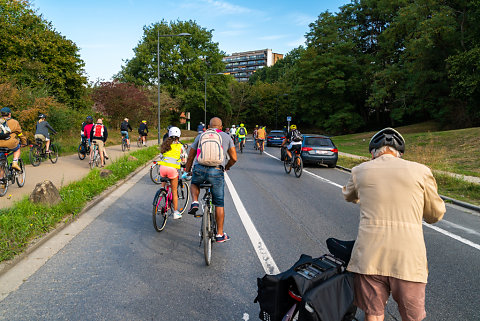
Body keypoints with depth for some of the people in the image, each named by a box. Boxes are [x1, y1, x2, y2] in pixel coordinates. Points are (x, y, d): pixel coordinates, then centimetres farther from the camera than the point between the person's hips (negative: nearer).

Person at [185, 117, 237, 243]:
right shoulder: (226, 137, 15)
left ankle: (195, 202, 10)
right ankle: (220, 234, 18)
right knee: (219, 204, 11)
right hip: (216, 171, -1)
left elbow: (190, 157, 20)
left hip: (199, 169, 1)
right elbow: (234, 158, 10)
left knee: (195, 183, 37)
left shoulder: (200, 136, 18)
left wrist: (187, 172, 33)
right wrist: (226, 167, 29)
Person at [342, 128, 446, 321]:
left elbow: (349, 196, 26)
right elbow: (436, 214, 10)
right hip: (409, 259, 0)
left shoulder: (360, 171, 5)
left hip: (369, 258, 1)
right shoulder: (420, 171, 1)